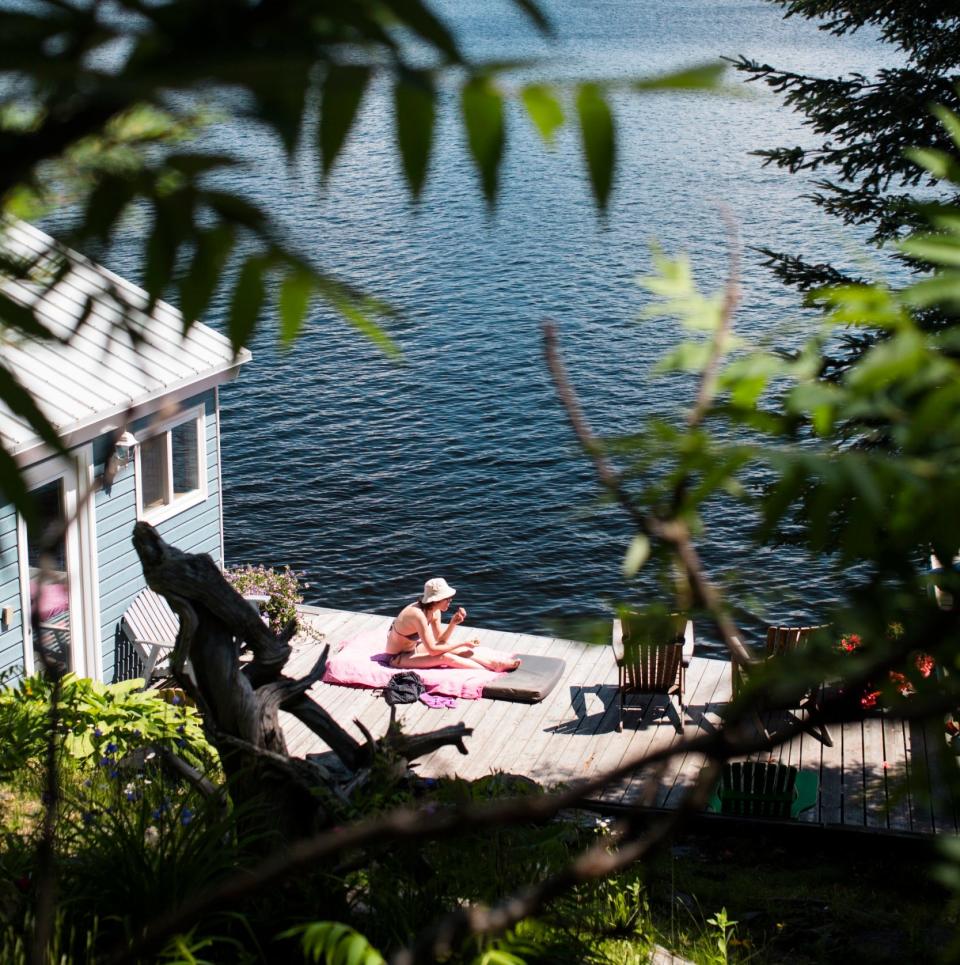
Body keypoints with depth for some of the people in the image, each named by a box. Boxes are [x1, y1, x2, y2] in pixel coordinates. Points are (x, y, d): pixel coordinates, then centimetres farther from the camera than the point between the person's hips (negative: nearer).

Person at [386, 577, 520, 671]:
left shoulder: (435, 612, -5)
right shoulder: (418, 615, -31)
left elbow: (440, 640, 1)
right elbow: (432, 650, -30)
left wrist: (453, 623, -15)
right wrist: (462, 643, -21)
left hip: (413, 647, 8)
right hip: (398, 657, -8)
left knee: (455, 649, -8)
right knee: (446, 657, -24)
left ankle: (496, 664, -10)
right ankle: (490, 672, -24)